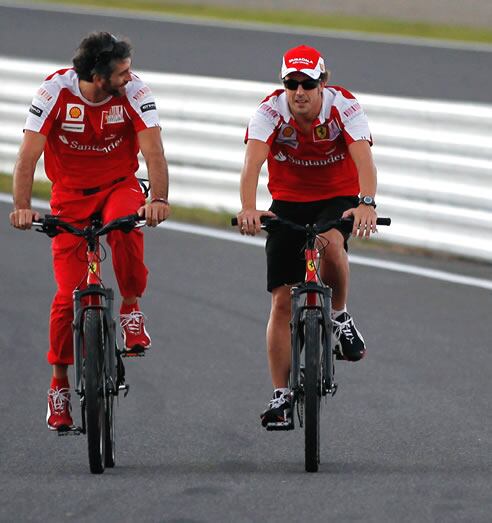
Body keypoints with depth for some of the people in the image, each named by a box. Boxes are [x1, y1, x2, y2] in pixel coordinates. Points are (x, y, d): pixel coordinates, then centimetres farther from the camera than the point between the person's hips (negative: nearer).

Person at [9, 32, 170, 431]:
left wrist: (159, 200, -43)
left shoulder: (134, 92, -18)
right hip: (71, 195, 0)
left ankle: (131, 308, -13)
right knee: (69, 293, -8)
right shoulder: (55, 92, -20)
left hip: (119, 185, 0)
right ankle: (59, 384, 9)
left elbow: (153, 152, -25)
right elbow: (28, 157, -22)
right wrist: (22, 207, -37)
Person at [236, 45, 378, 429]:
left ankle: (340, 317, -8)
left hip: (338, 199, -1)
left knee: (330, 243, -36)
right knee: (282, 300, -5)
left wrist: (367, 203, -53)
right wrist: (249, 209, -52)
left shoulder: (345, 107, -20)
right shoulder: (270, 111, -19)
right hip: (288, 202, 1)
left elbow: (364, 159, -34)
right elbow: (253, 162, -33)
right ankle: (281, 396, 2)